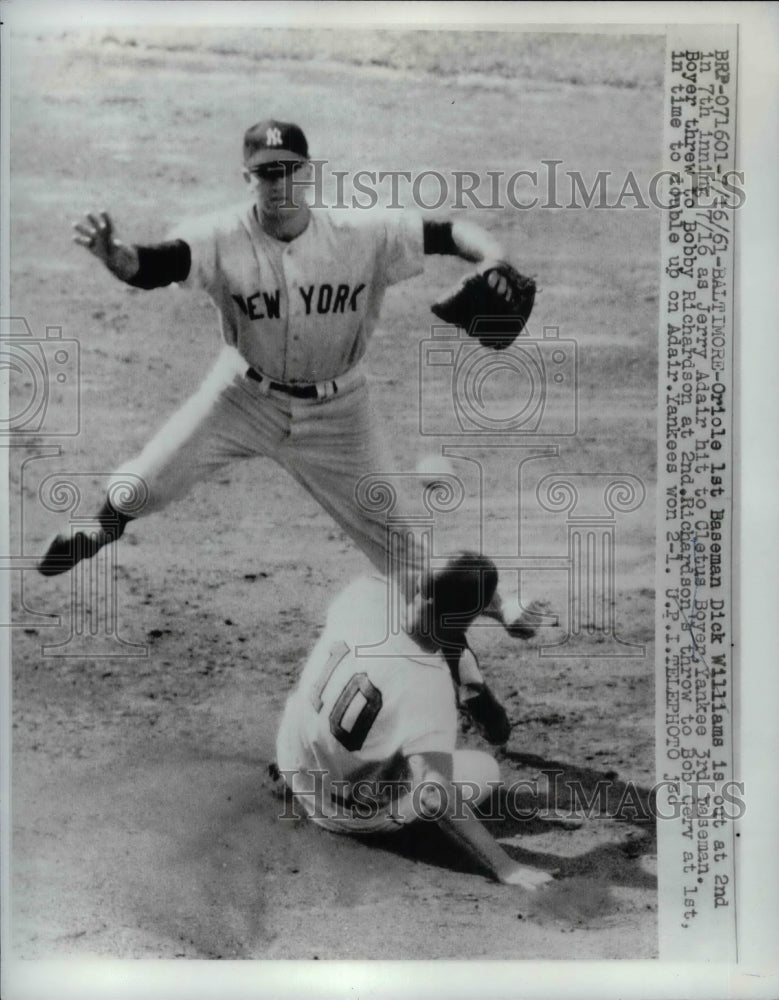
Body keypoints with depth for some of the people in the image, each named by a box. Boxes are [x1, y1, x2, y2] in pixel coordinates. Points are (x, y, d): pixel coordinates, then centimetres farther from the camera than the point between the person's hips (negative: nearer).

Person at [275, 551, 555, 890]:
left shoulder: (365, 596, -24)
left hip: (292, 759, 4)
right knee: (485, 769, 9)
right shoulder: (431, 692, -35)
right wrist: (504, 867, -30)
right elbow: (435, 798, -38)